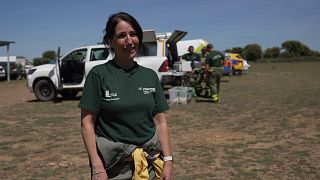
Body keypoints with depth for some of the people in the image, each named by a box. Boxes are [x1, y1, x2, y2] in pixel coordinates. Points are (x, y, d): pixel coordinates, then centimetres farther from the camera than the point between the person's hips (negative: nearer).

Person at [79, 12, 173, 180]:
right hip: (114, 166, -3)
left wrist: (168, 160, -3)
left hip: (150, 164, 3)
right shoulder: (99, 74, -7)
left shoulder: (150, 76, 4)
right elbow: (87, 123, -8)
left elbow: (160, 122, 4)